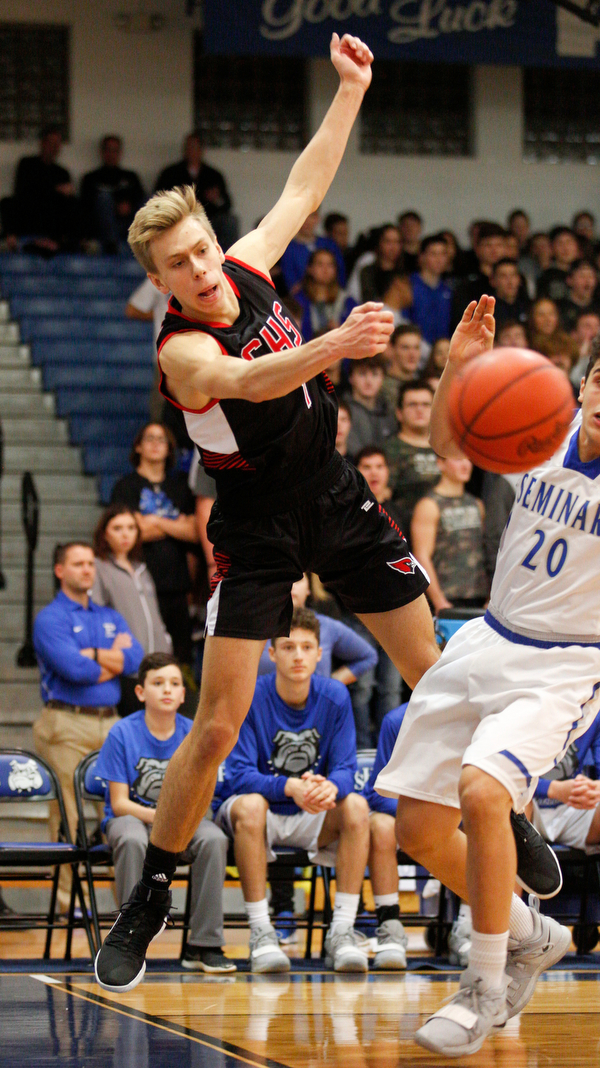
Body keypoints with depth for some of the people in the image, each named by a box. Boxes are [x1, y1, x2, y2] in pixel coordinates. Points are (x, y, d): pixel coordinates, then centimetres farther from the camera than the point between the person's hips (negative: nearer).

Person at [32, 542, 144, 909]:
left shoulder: (111, 618, 19)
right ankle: (67, 899, -2)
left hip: (110, 723, 5)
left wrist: (91, 654, -7)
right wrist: (114, 661, 0)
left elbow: (136, 659, 2)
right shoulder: (50, 619, -1)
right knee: (68, 815, -6)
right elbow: (73, 669, -15)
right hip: (67, 724, -5)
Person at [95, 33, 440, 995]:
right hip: (257, 532, -6)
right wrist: (336, 344, -63)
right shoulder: (184, 348, -24)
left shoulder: (247, 270, -4)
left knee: (439, 680, 8)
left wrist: (352, 89, 11)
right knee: (216, 728, -9)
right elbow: (249, 382, -46)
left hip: (336, 500, 6)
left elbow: (304, 189, 13)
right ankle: (148, 901, 5)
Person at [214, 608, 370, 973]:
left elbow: (346, 769, -9)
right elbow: (240, 775, -21)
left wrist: (330, 788, -35)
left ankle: (342, 932, -26)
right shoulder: (250, 698, -14)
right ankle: (261, 934, -34)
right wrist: (289, 787, -40)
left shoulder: (335, 697, -5)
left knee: (356, 806, -26)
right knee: (250, 805, -36)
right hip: (261, 812, -3)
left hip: (311, 819, 3)